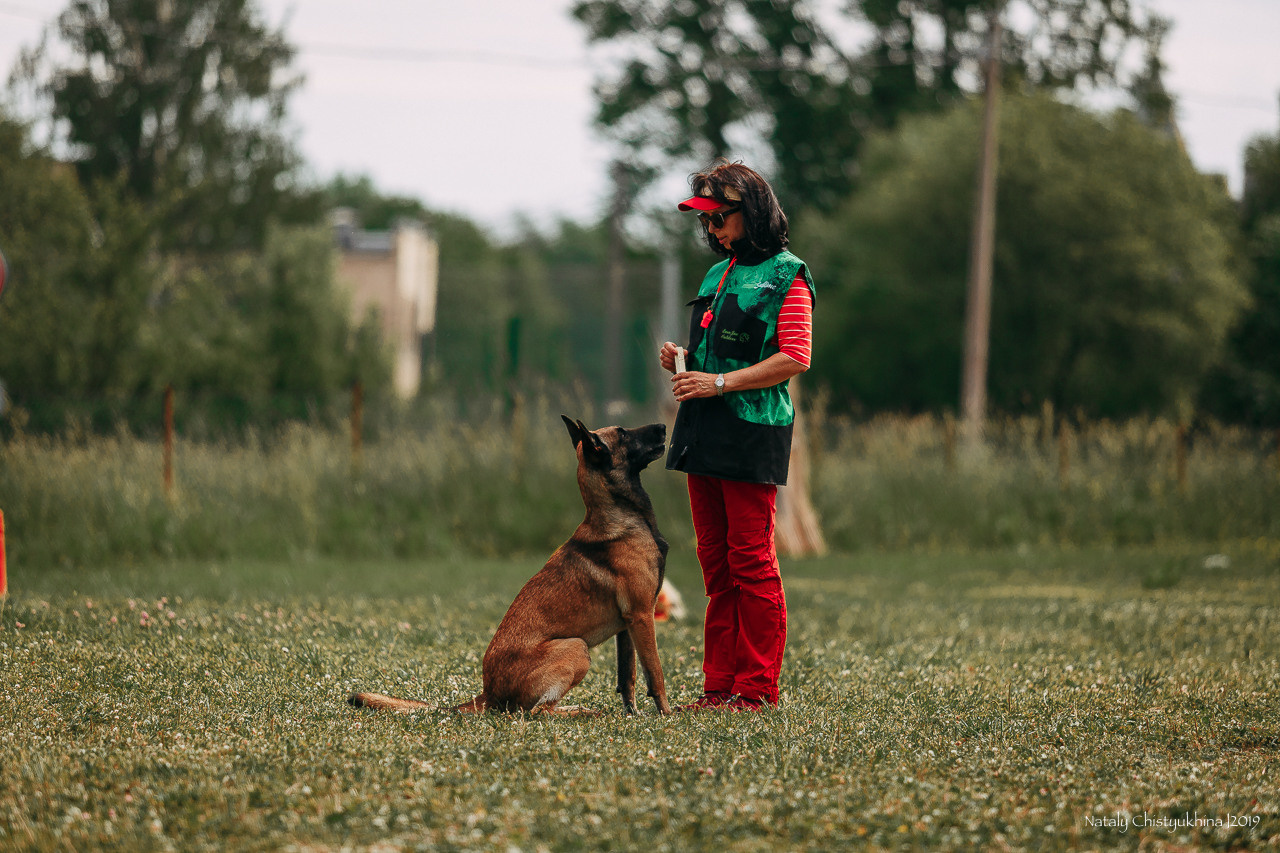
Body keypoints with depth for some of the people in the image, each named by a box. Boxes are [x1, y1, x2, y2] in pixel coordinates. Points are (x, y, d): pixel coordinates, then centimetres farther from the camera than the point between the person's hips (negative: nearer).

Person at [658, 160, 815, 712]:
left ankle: (757, 689, -4)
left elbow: (794, 359, -13)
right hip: (703, 433, 8)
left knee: (751, 562, -7)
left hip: (753, 433, -8)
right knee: (716, 562, 8)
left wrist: (719, 382, -17)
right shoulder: (718, 274, 18)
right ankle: (721, 684, 11)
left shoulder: (785, 275, -6)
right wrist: (682, 362, 6)